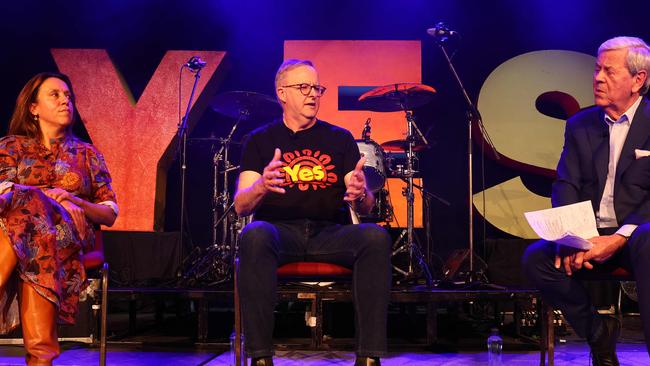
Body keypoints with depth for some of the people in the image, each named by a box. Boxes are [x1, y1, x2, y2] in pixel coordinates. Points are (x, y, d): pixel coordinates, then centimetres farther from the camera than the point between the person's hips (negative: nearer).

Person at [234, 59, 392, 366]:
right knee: (255, 235, -36)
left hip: (331, 234, 2)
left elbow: (365, 207, 7)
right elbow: (240, 207, 0)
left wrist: (360, 194, -19)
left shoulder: (340, 139, 15)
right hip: (279, 230, -1)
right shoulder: (260, 140, 11)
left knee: (376, 236, -29)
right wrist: (261, 187, -24)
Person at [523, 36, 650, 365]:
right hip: (589, 235, 4)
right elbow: (565, 186, 5)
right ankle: (599, 332, -1)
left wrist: (620, 238, -23)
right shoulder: (580, 124, 12)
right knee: (536, 257, -22)